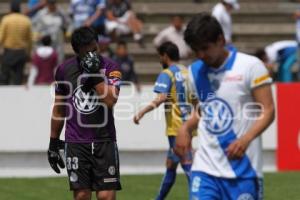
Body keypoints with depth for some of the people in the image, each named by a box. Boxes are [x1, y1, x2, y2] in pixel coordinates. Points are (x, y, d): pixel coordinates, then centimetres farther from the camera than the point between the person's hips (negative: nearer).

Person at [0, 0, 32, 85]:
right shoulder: (26, 21, -1)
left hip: (9, 52, -2)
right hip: (21, 52, 2)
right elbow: (30, 39, 4)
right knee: (18, 76, 6)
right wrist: (28, 52, 16)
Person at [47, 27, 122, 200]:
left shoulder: (110, 67, -1)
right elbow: (59, 108, 15)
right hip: (76, 144, 2)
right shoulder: (64, 70, 6)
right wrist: (53, 142, 16)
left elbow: (111, 100, -16)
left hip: (104, 141, -1)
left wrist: (95, 74, -19)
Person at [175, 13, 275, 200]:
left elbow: (268, 111, -7)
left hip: (243, 166, -4)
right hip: (205, 167, 4)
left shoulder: (250, 66, -6)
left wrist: (245, 139, -23)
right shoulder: (195, 71, 11)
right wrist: (185, 128, 4)